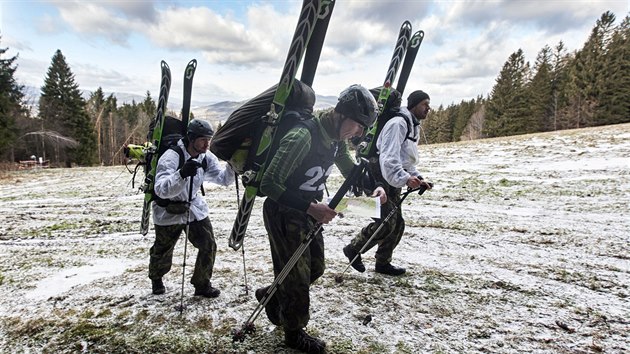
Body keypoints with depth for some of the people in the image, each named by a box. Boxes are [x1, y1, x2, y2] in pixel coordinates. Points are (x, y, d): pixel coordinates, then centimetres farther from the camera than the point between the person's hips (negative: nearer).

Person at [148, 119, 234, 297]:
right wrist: (182, 173, -52)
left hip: (195, 207, 4)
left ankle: (202, 284, 16)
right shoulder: (171, 157, -27)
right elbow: (161, 190, -37)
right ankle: (156, 278, 47)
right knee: (162, 251, 15)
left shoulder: (206, 157, -7)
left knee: (209, 246, -4)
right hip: (169, 211, -4)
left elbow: (223, 178, -3)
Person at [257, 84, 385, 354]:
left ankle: (271, 295, 41)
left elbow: (351, 170, 14)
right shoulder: (302, 136, -31)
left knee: (315, 268, 17)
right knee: (297, 277, 4)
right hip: (283, 213, -8)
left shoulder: (336, 138, -3)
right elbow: (269, 184, -30)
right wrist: (310, 207, -34)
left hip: (308, 211, 8)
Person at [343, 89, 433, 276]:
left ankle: (383, 263, 24)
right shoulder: (398, 123, -15)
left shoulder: (412, 127, 19)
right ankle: (353, 249, 6)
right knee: (386, 223, -13)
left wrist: (418, 178, 11)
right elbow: (389, 157, -28)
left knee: (397, 224, 10)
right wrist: (405, 178, -39)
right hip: (380, 180, -10)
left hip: (393, 183, 10)